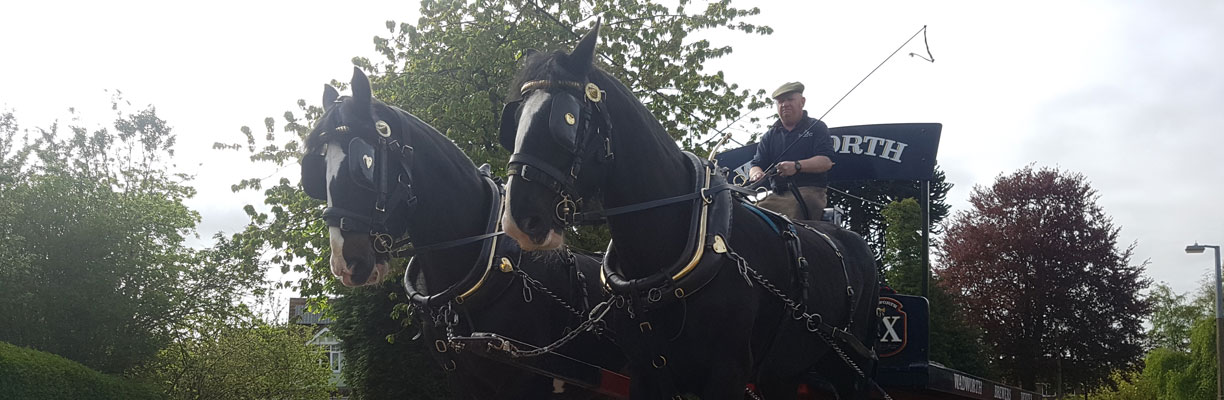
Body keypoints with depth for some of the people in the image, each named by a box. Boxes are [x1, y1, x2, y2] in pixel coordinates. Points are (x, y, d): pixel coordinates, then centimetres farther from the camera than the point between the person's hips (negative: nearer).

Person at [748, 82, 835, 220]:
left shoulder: (816, 127, 12)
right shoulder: (770, 135, 25)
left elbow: (826, 161, -3)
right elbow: (756, 164, 17)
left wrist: (797, 166, -20)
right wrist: (756, 173, -10)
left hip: (809, 191, -3)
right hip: (777, 195, 4)